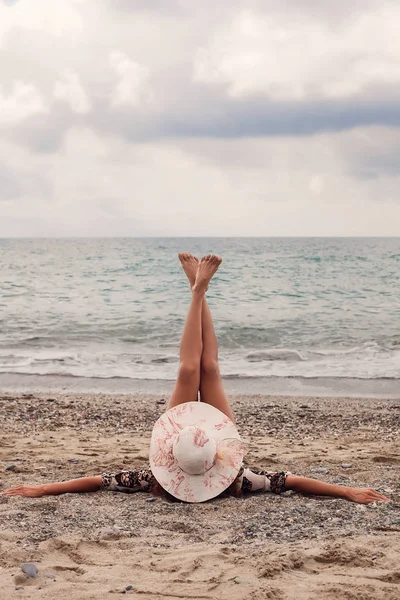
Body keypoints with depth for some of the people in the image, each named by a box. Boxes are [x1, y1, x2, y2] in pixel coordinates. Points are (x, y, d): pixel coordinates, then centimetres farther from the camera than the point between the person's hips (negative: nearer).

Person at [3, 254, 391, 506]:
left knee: (190, 370, 2)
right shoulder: (232, 482, -39)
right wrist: (350, 492, -36)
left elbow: (101, 480, -33)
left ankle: (198, 291, 21)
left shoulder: (162, 480, -39)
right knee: (209, 368, 2)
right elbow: (291, 481, -35)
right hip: (221, 436, 0)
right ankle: (200, 291, 21)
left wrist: (43, 489, -32)